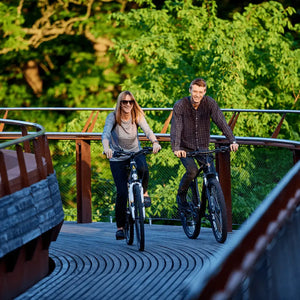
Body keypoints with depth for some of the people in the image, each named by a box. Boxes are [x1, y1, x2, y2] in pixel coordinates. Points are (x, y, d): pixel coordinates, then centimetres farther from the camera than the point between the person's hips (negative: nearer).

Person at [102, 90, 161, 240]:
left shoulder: (137, 116, -11)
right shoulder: (113, 117, -16)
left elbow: (147, 130, -25)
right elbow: (105, 134, -30)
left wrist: (155, 142, -46)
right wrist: (106, 148, -52)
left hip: (136, 152, 1)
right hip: (117, 157, -1)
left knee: (143, 169, -35)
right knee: (122, 193, -9)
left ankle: (144, 192, -2)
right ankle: (120, 227, 7)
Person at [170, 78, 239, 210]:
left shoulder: (209, 103, -8)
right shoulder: (180, 105, -14)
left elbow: (221, 122, -15)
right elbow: (176, 128, -22)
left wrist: (232, 141, -27)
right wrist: (176, 148, -37)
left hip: (203, 147, 2)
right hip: (185, 148, -2)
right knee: (192, 170, -23)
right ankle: (181, 196, 2)